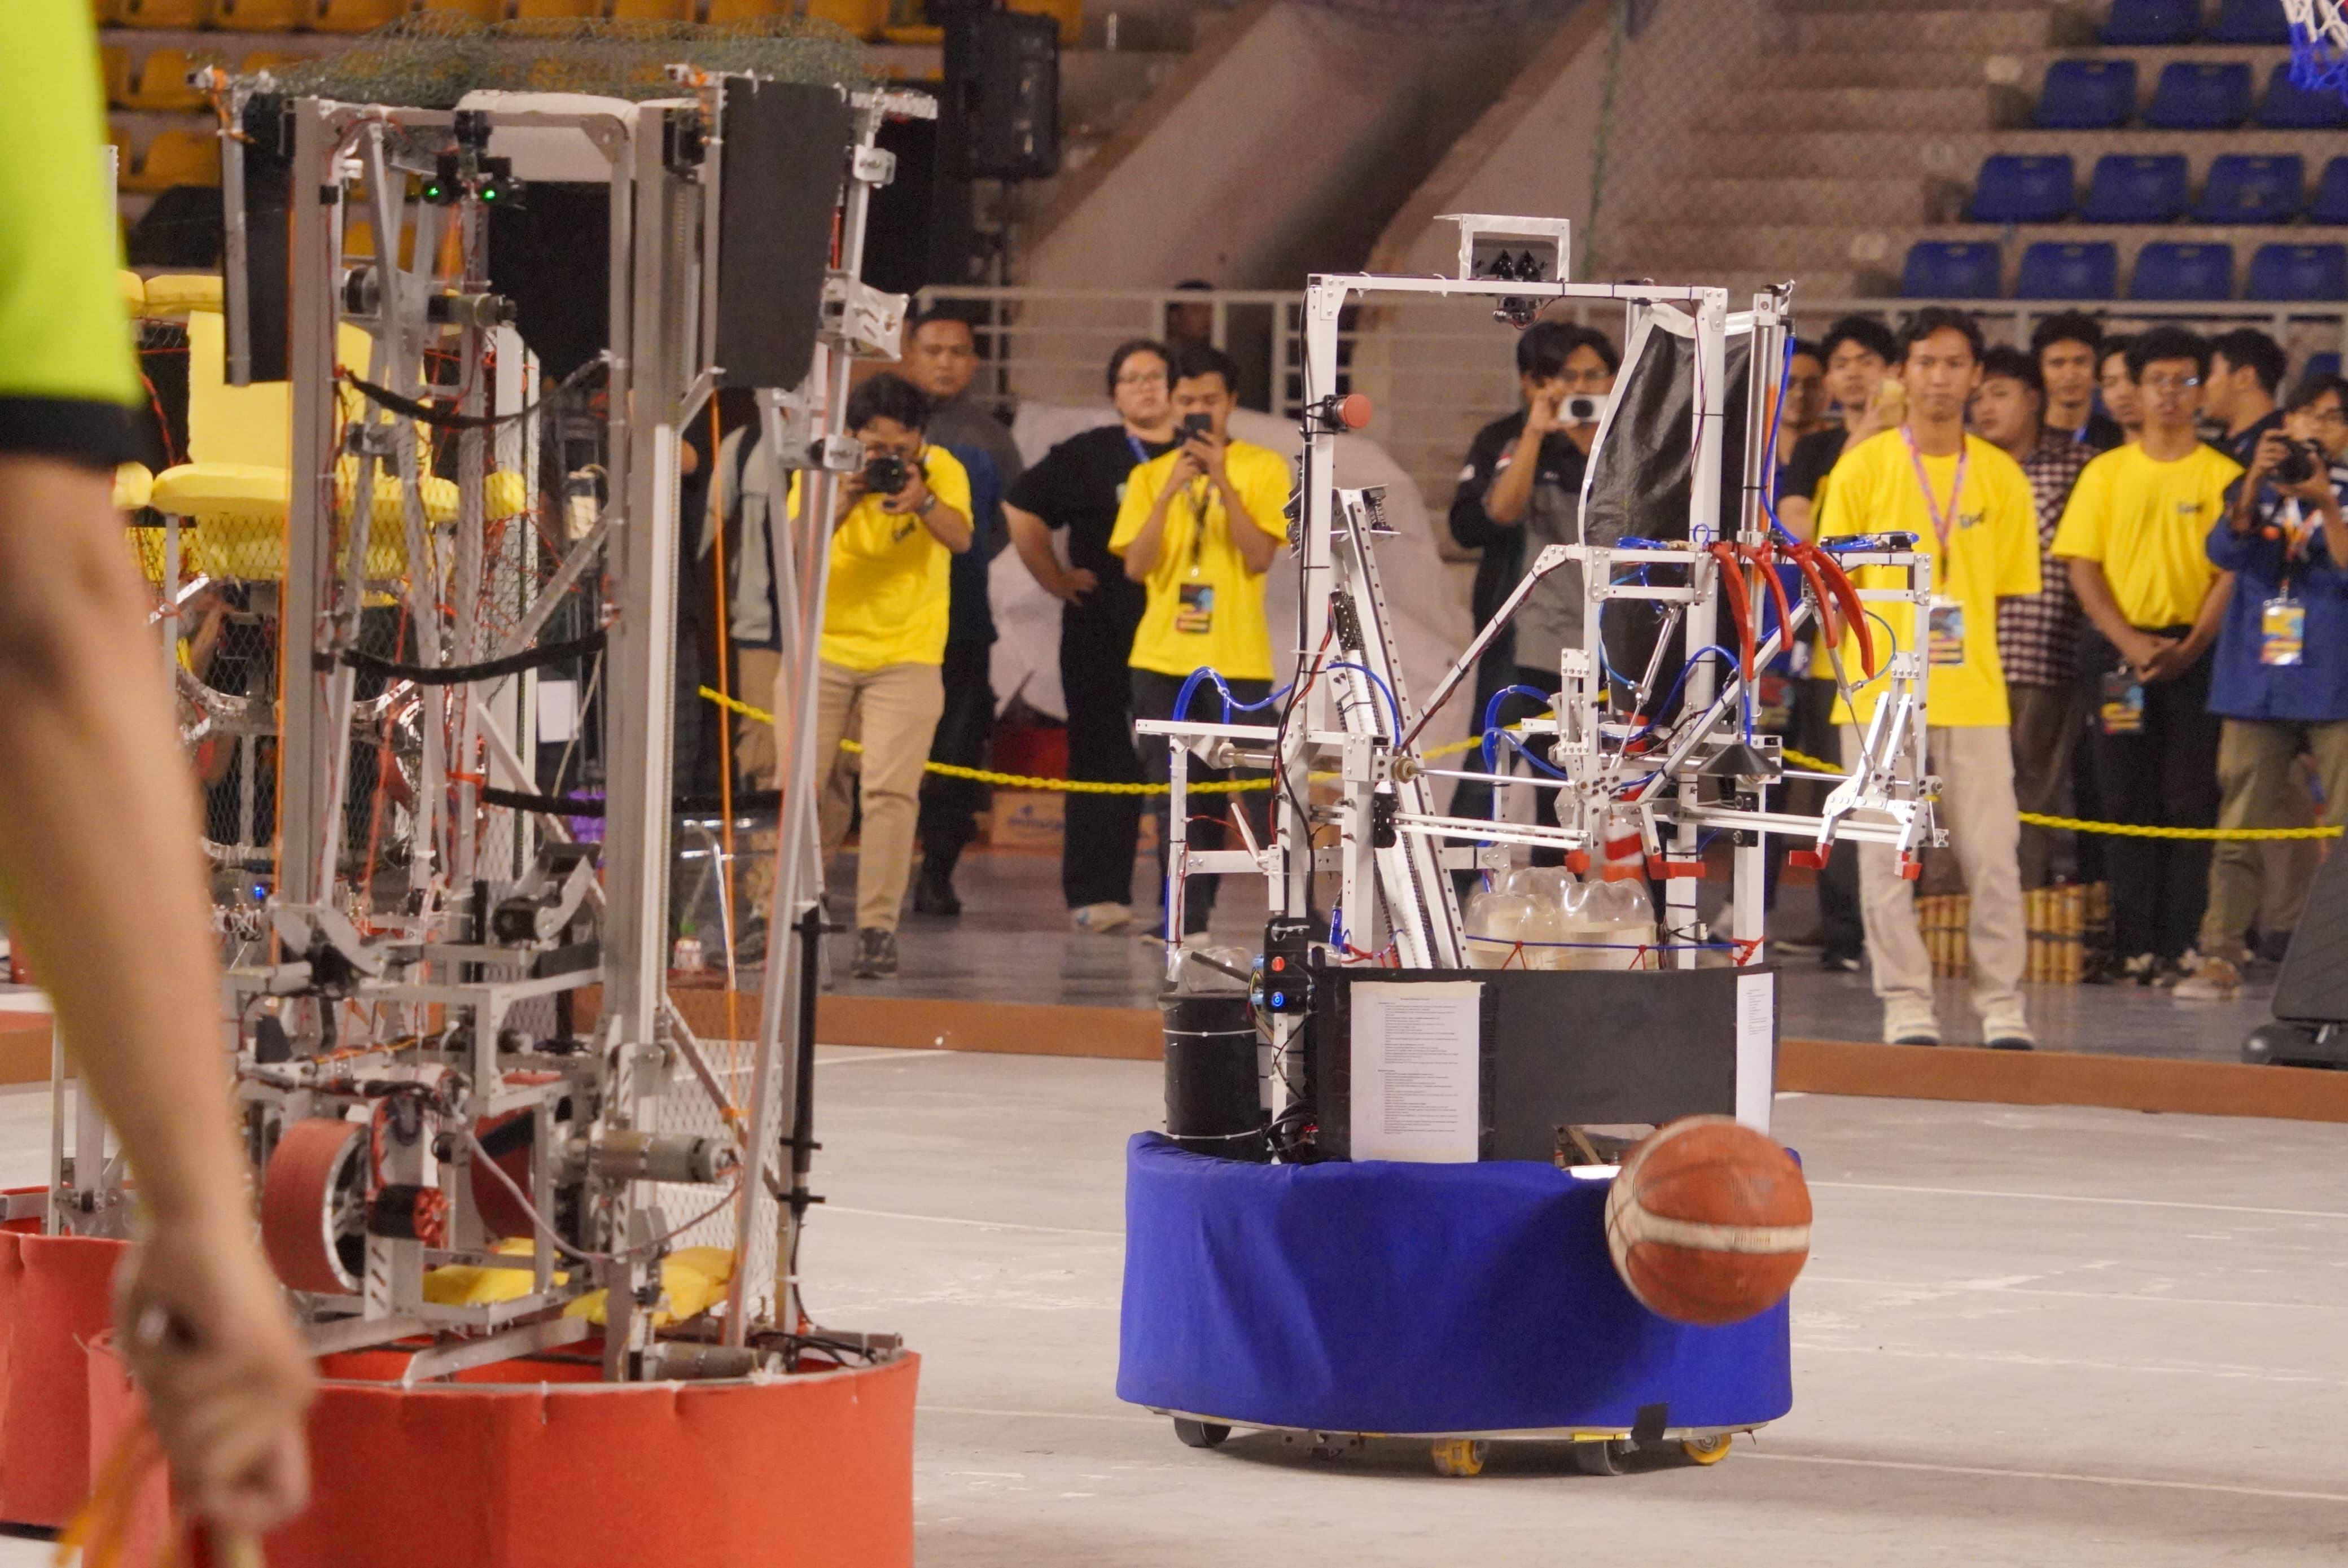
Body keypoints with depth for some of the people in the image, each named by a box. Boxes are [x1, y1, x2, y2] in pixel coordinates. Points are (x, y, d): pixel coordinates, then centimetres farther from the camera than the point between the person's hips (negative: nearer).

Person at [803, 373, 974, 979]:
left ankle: (877, 929, -12)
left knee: (890, 788, -14)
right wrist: (840, 504, -34)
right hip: (823, 649, 2)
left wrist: (924, 502, -44)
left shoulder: (942, 470, -7)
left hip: (906, 657, -2)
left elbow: (960, 539, -24)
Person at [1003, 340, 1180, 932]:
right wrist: (1057, 580, 6)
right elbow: (1023, 511, 11)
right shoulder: (1088, 455, 6)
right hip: (1103, 634, -1)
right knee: (1105, 762, -2)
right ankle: (1096, 893, 1)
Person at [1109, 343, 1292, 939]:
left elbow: (1260, 557, -9)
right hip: (1163, 659, 3)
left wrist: (1222, 482, -16)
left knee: (1259, 789, -7)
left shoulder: (1262, 467, 2)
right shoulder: (1151, 476, 10)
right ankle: (1187, 913, 8)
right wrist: (1171, 492, -12)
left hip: (1237, 659, -3)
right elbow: (1136, 565, -1)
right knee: (1175, 797, 3)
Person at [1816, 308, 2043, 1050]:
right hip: (1881, 699, -1)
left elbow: (2010, 592, 14)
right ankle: (1907, 1007, 6)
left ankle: (2002, 1009, 6)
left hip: (1976, 700, 1)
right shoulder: (1863, 468, 3)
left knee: (1994, 856, -2)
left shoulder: (2003, 478, 8)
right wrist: (1875, 658, -3)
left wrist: (1967, 650, 4)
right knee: (1886, 861, -1)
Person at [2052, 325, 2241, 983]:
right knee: (2126, 799, 0)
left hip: (2195, 653, -1)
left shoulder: (2222, 476, 5)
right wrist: (2129, 642, -9)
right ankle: (2133, 946, 2)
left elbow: (2231, 573, 0)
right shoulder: (2106, 473, 9)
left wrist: (2191, 649, -13)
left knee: (2190, 801, -5)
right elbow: (2082, 566, 4)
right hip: (2121, 652, 1)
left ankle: (2178, 945, -4)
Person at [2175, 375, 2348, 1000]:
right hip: (2256, 685, 2)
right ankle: (2220, 959, 1)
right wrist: (2255, 482, -17)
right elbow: (2226, 550, -3)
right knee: (2240, 829, 1)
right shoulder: (2258, 492, 13)